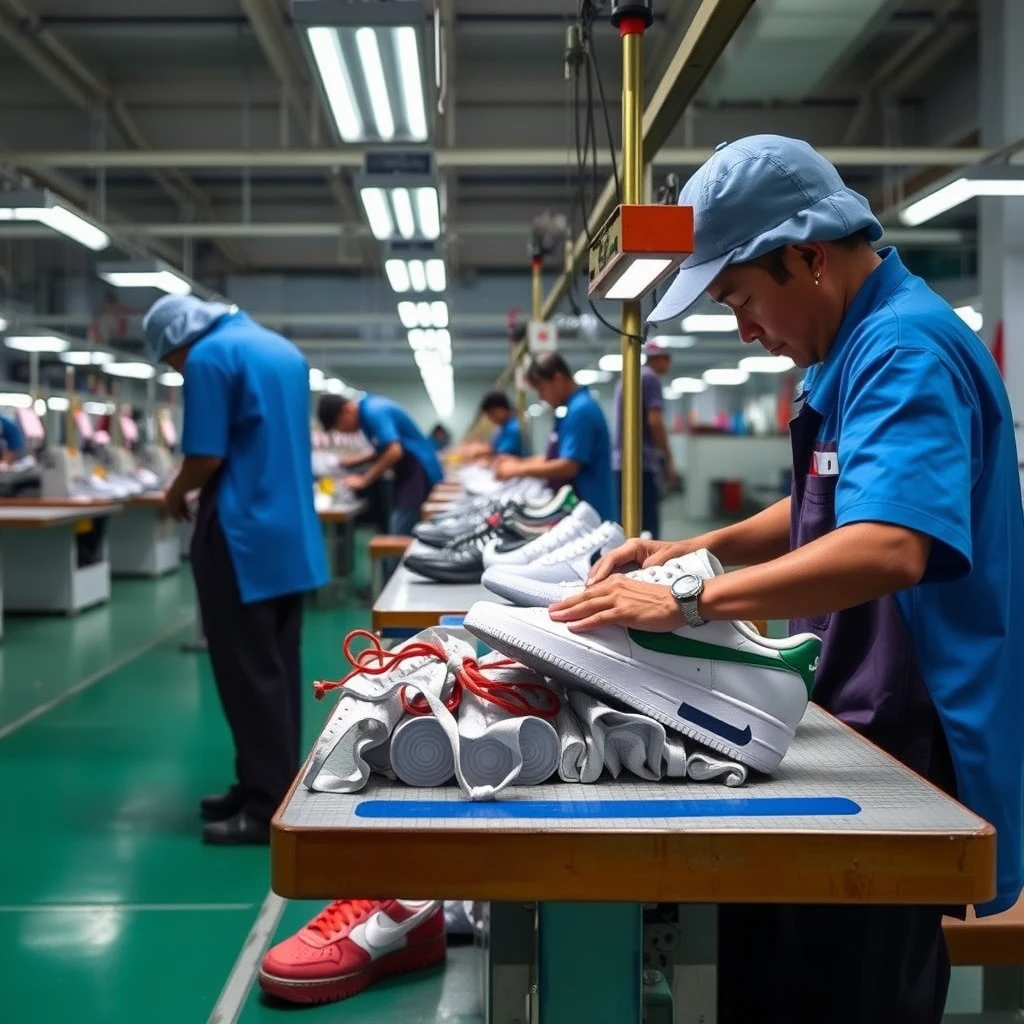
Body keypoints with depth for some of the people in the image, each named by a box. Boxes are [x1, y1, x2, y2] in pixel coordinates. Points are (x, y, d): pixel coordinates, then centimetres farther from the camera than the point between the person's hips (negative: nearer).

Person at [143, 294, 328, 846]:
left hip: (242, 534, -9)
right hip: (290, 531, 9)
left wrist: (177, 494, 2)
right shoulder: (284, 350, 15)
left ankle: (267, 806, 2)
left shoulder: (209, 356, -11)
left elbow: (207, 455, -17)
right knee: (277, 667, 13)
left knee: (248, 672, -2)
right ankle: (274, 786, 21)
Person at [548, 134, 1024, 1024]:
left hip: (904, 747, -10)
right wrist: (700, 549, 7)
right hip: (852, 722, 10)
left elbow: (889, 547, -35)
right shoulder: (861, 344, 12)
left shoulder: (907, 349, -20)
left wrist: (689, 605, -33)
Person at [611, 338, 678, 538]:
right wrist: (669, 460, -9)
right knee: (647, 526, -9)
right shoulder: (650, 378, -6)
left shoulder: (624, 380, 20)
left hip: (619, 462, 9)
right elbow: (654, 421, -15)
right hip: (643, 462, -9)